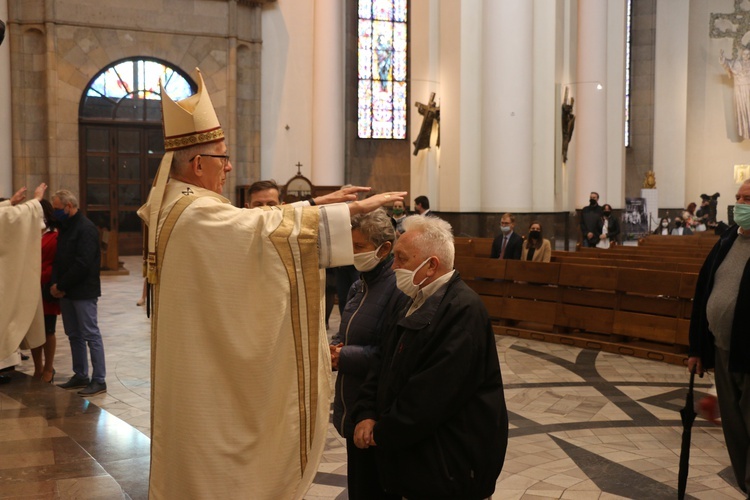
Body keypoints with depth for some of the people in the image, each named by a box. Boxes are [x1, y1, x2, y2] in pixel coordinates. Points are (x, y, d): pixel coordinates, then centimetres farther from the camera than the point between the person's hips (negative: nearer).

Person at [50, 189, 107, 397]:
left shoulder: (86, 228, -14)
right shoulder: (65, 227, 15)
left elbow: (82, 264, -21)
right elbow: (59, 259, 15)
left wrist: (61, 285, -15)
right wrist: (55, 283, -1)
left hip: (84, 292, -9)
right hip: (66, 292, 9)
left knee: (91, 335, -5)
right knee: (74, 335, 13)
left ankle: (99, 380, -1)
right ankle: (80, 376, 22)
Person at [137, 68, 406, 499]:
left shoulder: (174, 206, 9)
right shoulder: (197, 215, -22)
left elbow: (254, 223, 12)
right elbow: (268, 229, -27)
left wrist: (317, 203, 9)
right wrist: (353, 210, -21)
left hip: (196, 368, 10)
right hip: (209, 380, -10)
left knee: (196, 462, 19)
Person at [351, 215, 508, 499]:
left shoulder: (463, 310, -23)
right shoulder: (417, 303, 10)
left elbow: (432, 395, -27)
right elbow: (384, 366, 10)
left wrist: (383, 434, -16)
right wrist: (366, 414, -5)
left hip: (451, 465, -9)